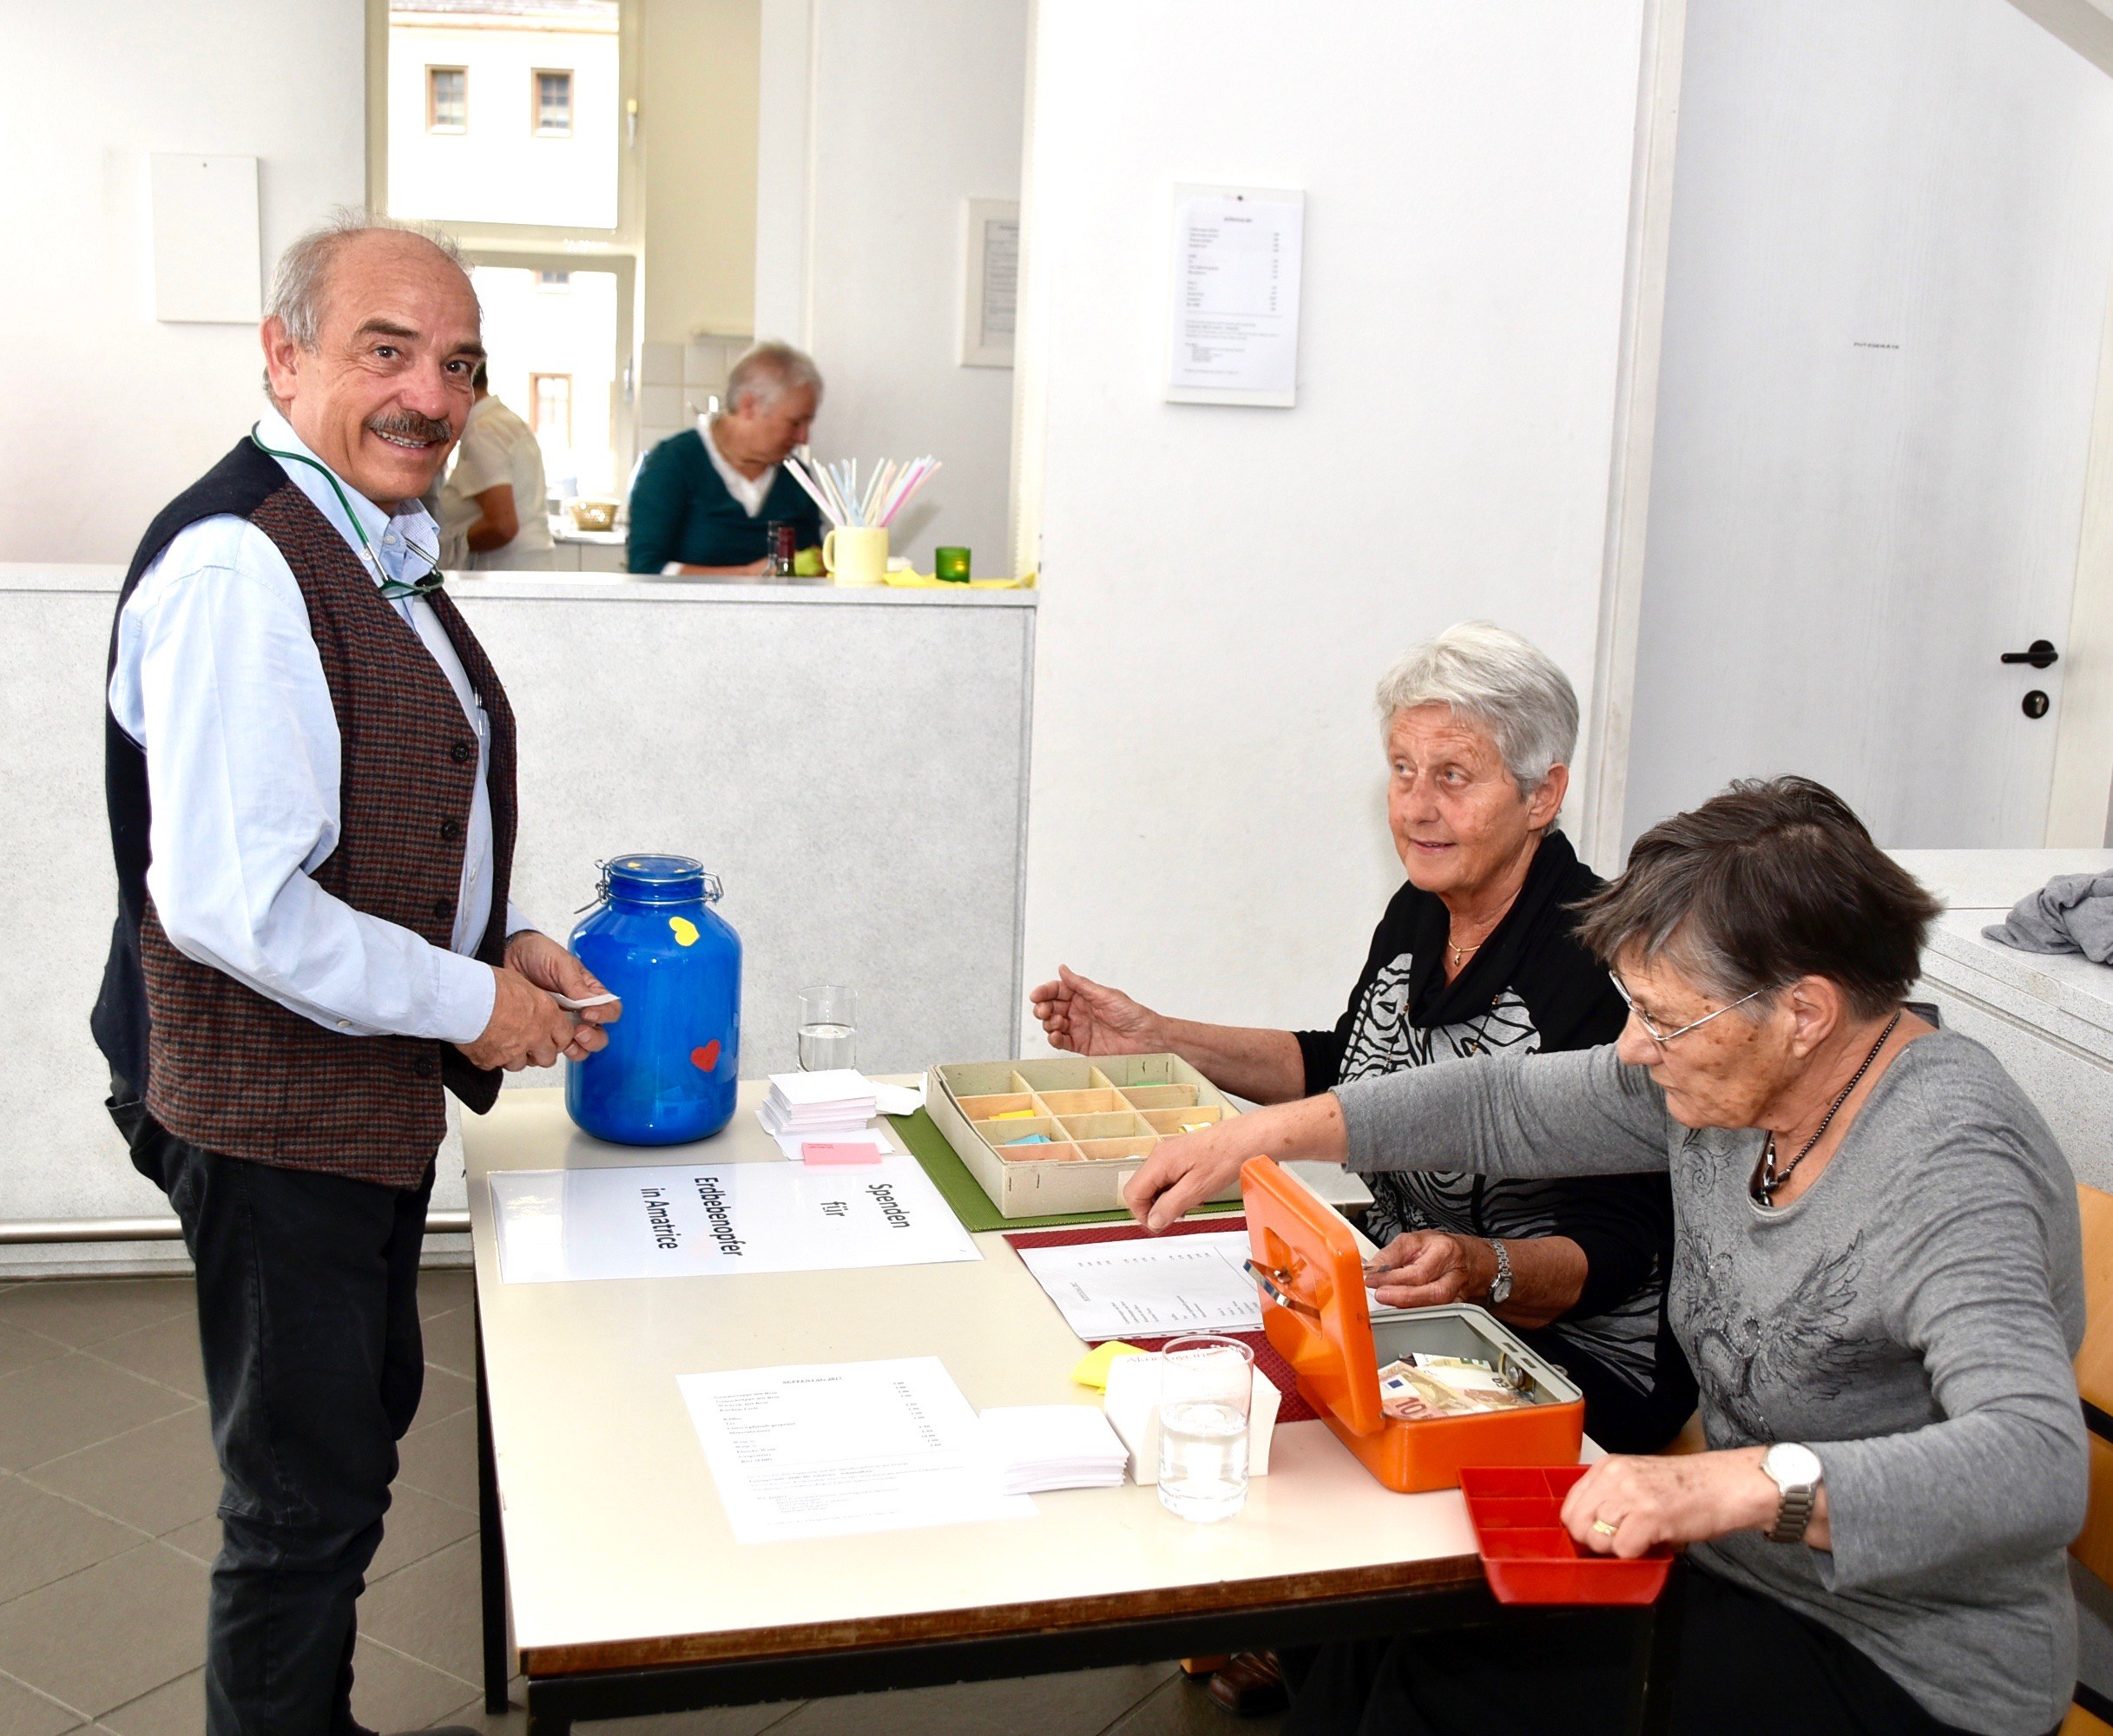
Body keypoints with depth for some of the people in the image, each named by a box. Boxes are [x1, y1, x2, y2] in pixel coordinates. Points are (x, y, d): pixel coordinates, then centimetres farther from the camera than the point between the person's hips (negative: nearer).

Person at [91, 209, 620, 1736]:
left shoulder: (377, 549, 9)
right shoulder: (240, 567, -23)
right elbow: (229, 904, -30)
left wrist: (505, 943, 4)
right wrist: (466, 1000, -20)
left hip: (372, 1095, 11)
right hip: (275, 1114, -11)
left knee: (367, 1420, 25)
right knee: (307, 1495, 5)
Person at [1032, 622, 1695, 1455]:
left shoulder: (1601, 964, -22)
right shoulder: (1420, 913, 4)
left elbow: (1614, 1250, -21)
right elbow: (1343, 1067, 23)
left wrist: (1480, 1271, -40)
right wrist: (1157, 1038, 17)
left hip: (1576, 1373, -8)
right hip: (1400, 1319, 8)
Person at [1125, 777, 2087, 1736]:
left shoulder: (1945, 1171, -27)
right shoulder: (1738, 1076, -3)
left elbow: (2038, 1468, -39)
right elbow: (1509, 1105, 8)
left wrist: (1748, 1485, -51)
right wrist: (1267, 1133, 4)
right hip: (1747, 1577, 7)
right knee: (1380, 1636, -5)